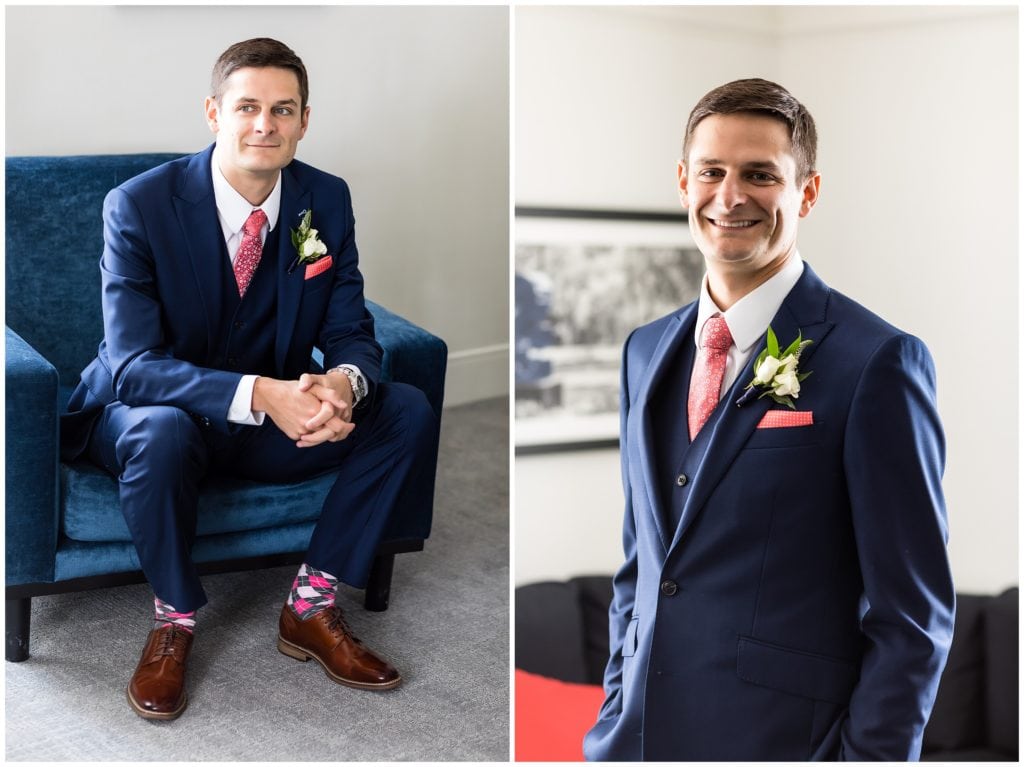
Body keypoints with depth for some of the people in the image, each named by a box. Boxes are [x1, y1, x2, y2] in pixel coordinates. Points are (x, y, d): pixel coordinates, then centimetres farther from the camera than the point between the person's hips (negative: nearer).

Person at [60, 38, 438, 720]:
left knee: (408, 411, -15)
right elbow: (133, 364, -26)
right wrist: (258, 395, -41)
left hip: (275, 419, 4)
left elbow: (350, 332, -4)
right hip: (154, 415, -4)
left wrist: (343, 381, -31)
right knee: (161, 430, -39)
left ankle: (312, 606, -5)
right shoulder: (139, 205, -19)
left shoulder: (327, 201, -6)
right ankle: (175, 619, -12)